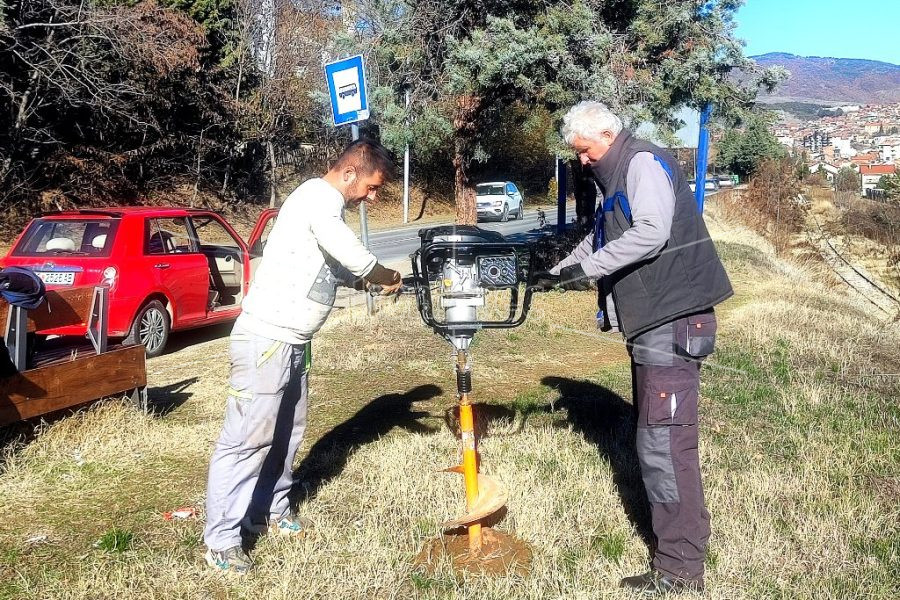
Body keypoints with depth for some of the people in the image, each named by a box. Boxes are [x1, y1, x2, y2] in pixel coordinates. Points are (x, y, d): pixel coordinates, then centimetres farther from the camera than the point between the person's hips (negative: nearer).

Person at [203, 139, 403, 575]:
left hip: (291, 342, 10)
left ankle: (272, 511, 33)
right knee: (245, 438, -4)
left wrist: (376, 277, 3)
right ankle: (221, 540, 5)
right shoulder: (318, 197, -16)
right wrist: (388, 277, -3)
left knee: (286, 432, 18)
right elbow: (355, 259, -22)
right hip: (267, 339, -10)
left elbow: (338, 267, 18)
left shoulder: (326, 204, 15)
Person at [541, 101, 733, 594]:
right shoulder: (615, 179, 22)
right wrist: (555, 271, 20)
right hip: (651, 321, 11)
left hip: (673, 321, -11)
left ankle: (679, 567, -1)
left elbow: (651, 232, -25)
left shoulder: (644, 164, -9)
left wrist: (585, 267, -21)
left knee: (663, 442, -9)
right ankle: (686, 531, 29)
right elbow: (599, 241, 30)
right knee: (656, 437, 16)